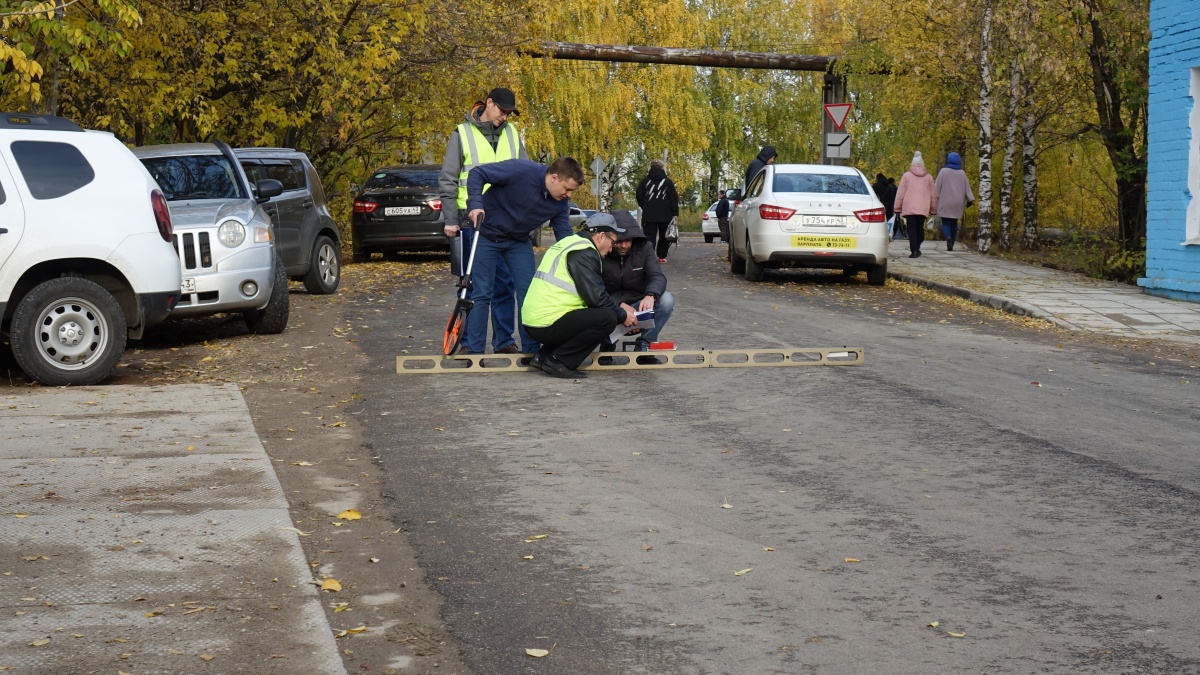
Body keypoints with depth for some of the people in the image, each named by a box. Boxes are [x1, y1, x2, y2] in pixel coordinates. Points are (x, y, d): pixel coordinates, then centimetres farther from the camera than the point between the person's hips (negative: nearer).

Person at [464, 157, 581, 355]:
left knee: (528, 293, 0)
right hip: (487, 234, -5)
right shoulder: (521, 170, -28)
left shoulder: (560, 203, -11)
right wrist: (475, 204, -35)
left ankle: (532, 351, 10)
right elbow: (477, 173, -21)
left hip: (519, 241, 5)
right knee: (482, 295, -5)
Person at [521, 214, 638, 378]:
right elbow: (596, 297, -15)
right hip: (547, 324, -10)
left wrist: (620, 305, 21)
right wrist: (623, 316, 0)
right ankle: (558, 361, -10)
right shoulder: (584, 253, -12)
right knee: (607, 319, -17)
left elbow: (594, 292, 27)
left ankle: (544, 356, 13)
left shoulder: (571, 243, 20)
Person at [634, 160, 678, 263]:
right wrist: (675, 213, -1)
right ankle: (662, 256, 9)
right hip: (665, 215, 0)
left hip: (649, 215, 0)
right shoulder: (667, 182, 1)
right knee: (663, 236, 11)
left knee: (650, 236, -3)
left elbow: (639, 197, 4)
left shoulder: (645, 181, 2)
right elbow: (674, 198, -2)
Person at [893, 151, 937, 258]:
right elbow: (933, 194, 12)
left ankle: (914, 250, -12)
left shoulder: (907, 175, 2)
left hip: (909, 208, -2)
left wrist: (898, 208, 5)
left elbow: (900, 193, 0)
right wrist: (933, 209, 20)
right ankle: (917, 248, 7)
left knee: (912, 229, -3)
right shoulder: (929, 177, 9)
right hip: (923, 209, 2)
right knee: (920, 228, 15)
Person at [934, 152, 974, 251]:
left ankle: (948, 237, -30)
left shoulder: (943, 171, -4)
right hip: (957, 203, 3)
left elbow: (937, 187, -6)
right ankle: (951, 246, 9)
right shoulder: (962, 173, 5)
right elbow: (967, 188, 6)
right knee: (954, 223, 11)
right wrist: (970, 200, 8)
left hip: (945, 203, -3)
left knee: (945, 223, -1)